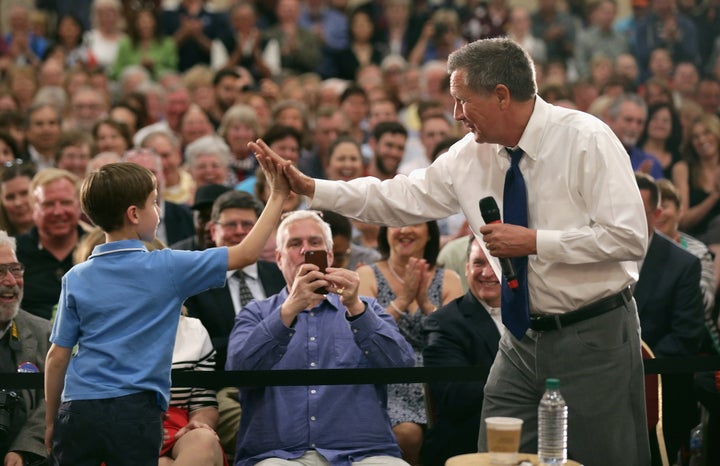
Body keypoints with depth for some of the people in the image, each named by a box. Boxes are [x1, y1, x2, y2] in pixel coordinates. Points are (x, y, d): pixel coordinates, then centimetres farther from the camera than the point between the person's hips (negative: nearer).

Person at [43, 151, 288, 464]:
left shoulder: (76, 279, 5)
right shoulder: (167, 268, -2)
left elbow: (57, 358, 6)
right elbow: (246, 253, 4)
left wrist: (51, 422, 15)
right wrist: (278, 195, 13)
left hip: (77, 413, 3)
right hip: (135, 412, -3)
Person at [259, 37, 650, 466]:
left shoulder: (586, 139, -15)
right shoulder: (471, 155, 3)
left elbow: (630, 237, -20)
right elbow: (402, 199, 10)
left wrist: (535, 242, -20)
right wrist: (310, 188, 4)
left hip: (594, 335, -6)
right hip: (524, 339, 6)